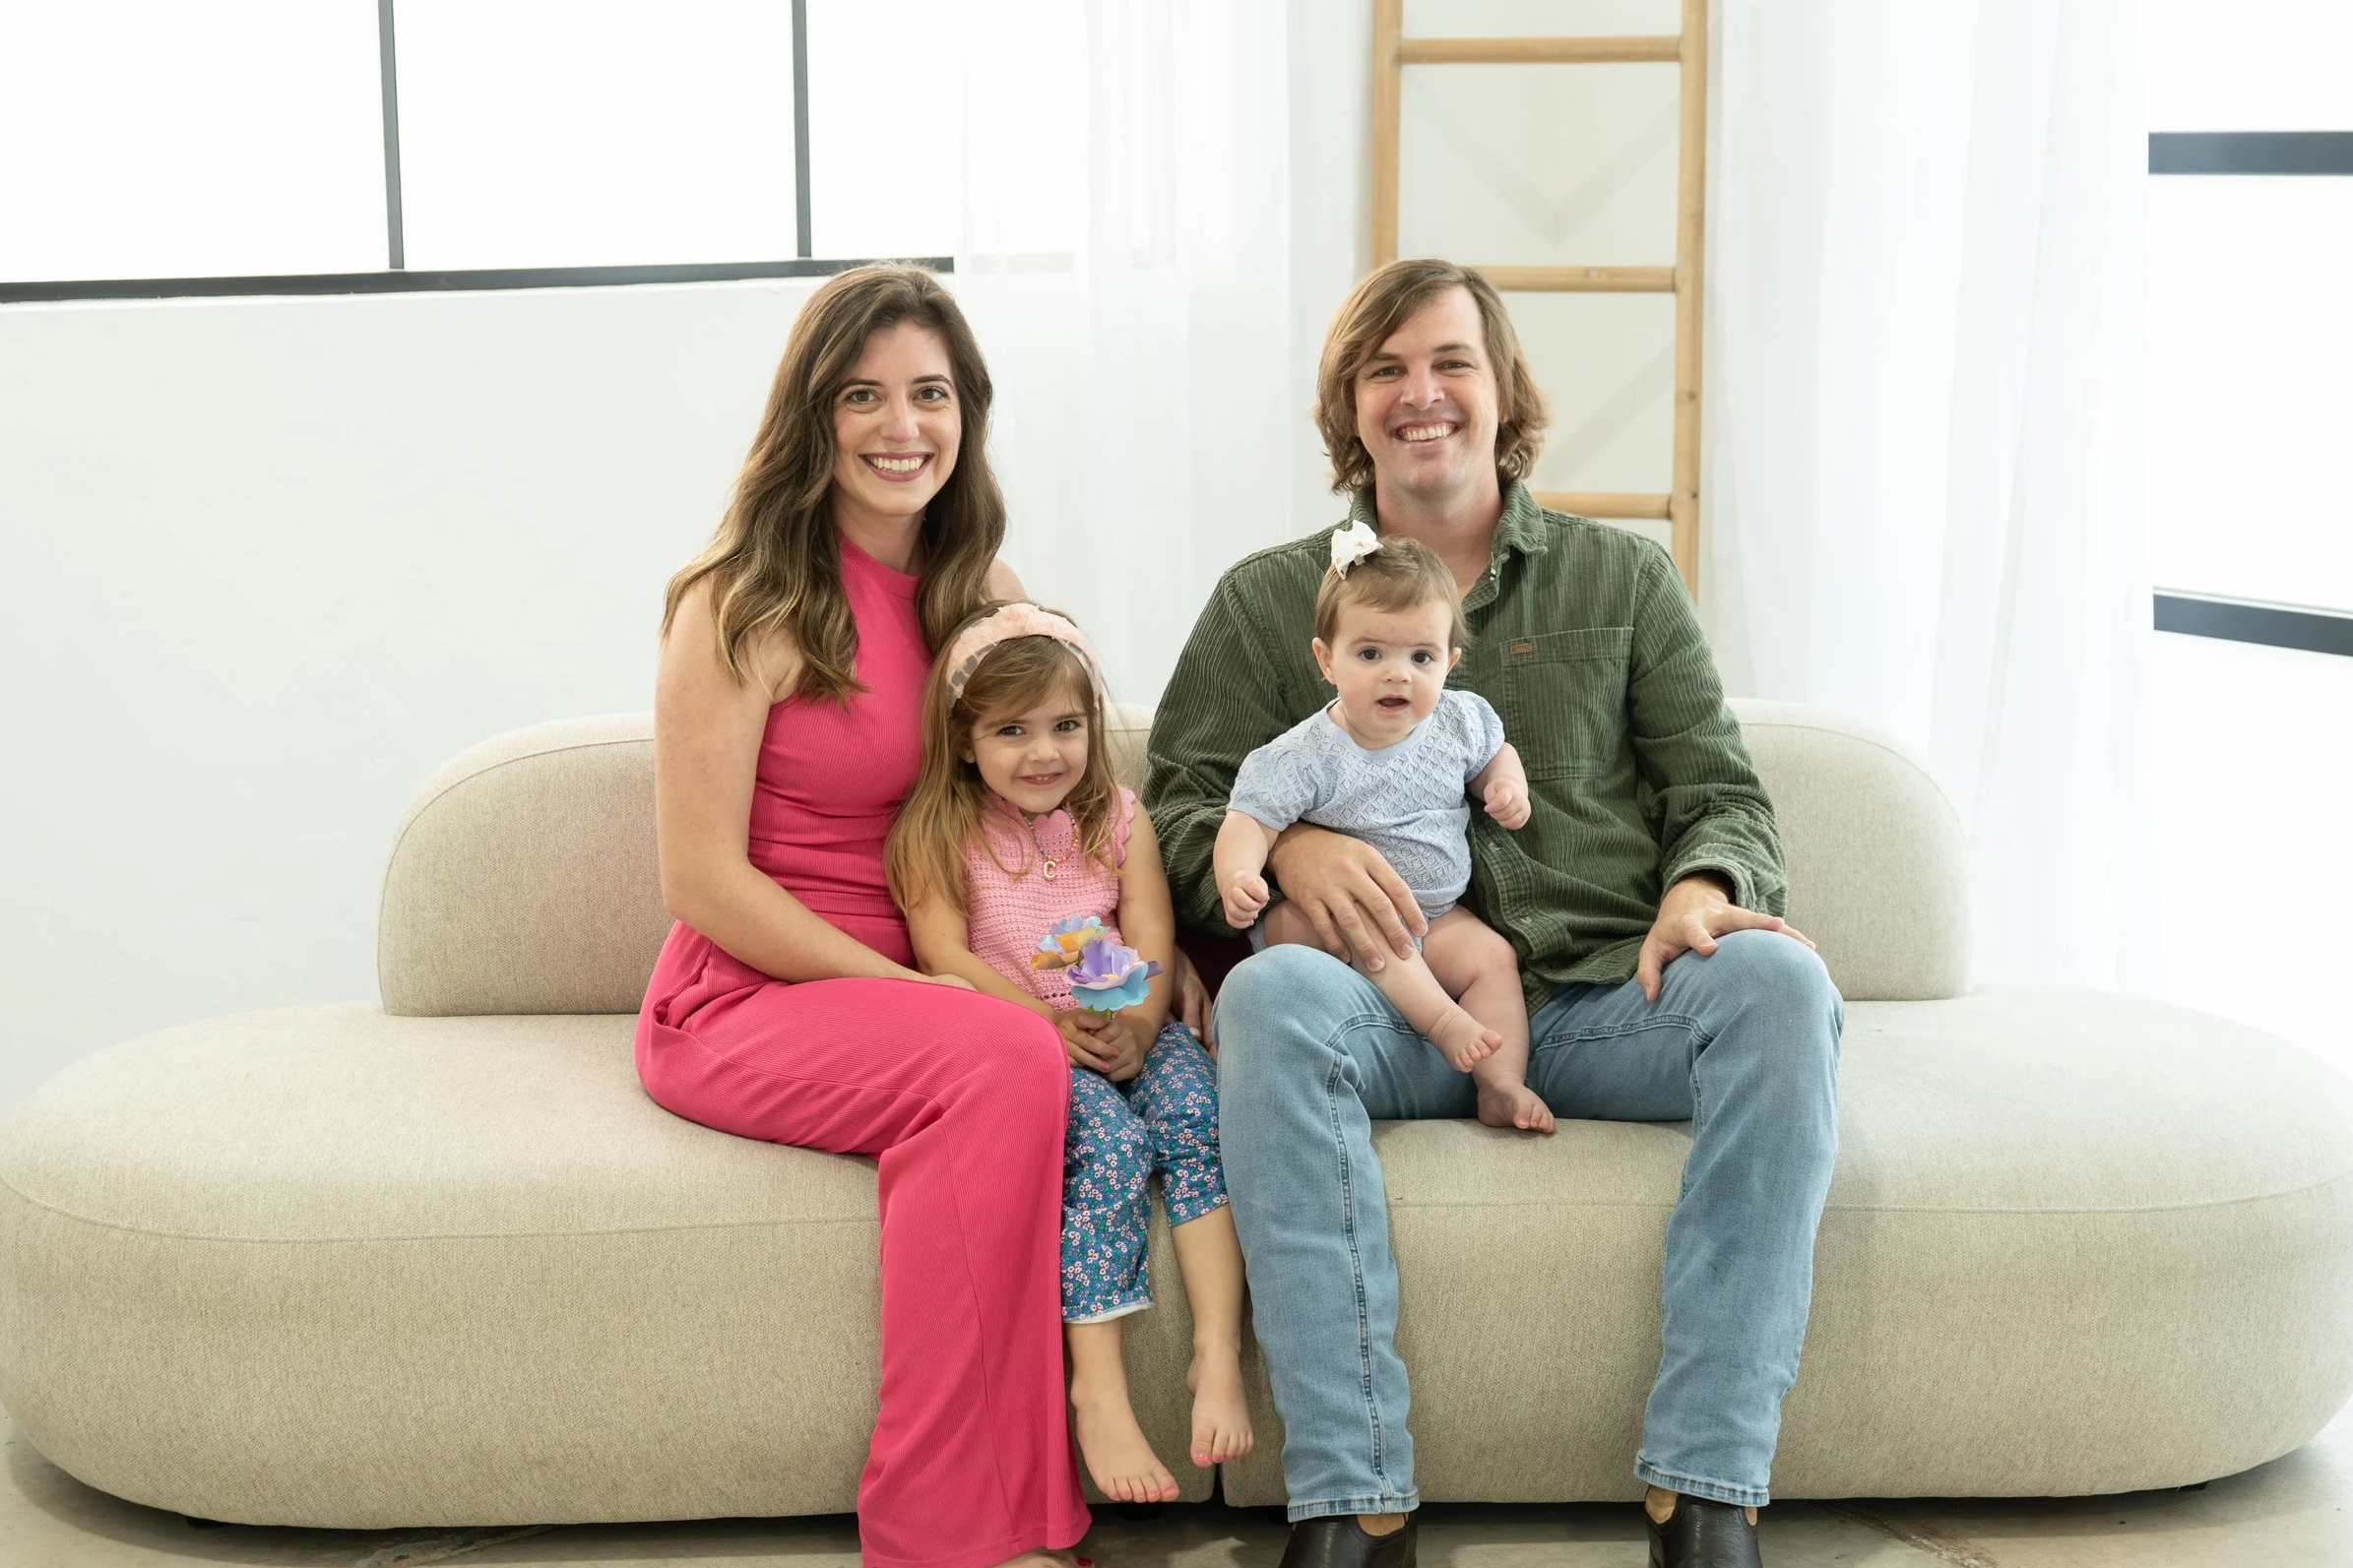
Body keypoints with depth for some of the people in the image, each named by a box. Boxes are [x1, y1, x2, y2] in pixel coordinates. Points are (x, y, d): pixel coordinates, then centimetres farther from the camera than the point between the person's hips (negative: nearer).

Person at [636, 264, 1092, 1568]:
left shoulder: (981, 594, 11)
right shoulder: (746, 602, -8)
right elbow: (701, 882, -12)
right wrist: (917, 991, -18)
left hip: (910, 995, 6)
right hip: (744, 1005, -6)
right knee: (1005, 1061, -34)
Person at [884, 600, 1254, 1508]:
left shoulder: (1118, 819, 11)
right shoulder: (937, 834, 3)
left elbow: (1151, 946, 2)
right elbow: (945, 956, -7)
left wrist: (1133, 1030, -19)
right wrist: (1048, 1023, -21)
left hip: (1123, 1031, 3)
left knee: (1198, 1112, -28)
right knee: (1109, 1137, -31)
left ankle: (1217, 1353, -31)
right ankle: (1097, 1387, -33)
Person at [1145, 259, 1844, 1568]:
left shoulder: (1625, 578, 20)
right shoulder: (1269, 600, 17)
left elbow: (1724, 793, 14)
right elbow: (1181, 801, 9)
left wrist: (1703, 890, -10)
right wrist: (1289, 846, -13)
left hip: (1601, 997, 1)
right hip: (1392, 1010, -1)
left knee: (1777, 979, -31)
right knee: (1270, 994, -35)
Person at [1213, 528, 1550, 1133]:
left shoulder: (1458, 720, -3)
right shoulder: (1304, 756, -20)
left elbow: (1493, 753, 18)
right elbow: (1250, 819, -24)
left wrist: (1507, 786, -4)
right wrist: (1237, 876, -44)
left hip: (1433, 917, 5)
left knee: (1493, 956, -14)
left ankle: (1502, 1085, -16)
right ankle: (1441, 1021, -34)